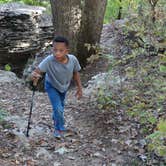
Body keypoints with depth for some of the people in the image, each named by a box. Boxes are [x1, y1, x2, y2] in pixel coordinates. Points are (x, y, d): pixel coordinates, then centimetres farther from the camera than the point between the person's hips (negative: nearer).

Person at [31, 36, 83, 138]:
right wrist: (34, 75, -71)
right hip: (52, 86, -4)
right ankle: (60, 128, 17)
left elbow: (76, 73, -12)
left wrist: (79, 88, -8)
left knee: (61, 106, 26)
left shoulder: (73, 59, -30)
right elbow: (38, 70, -48)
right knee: (58, 108, -13)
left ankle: (56, 120, 59)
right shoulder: (49, 60, -40)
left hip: (64, 86, 4)